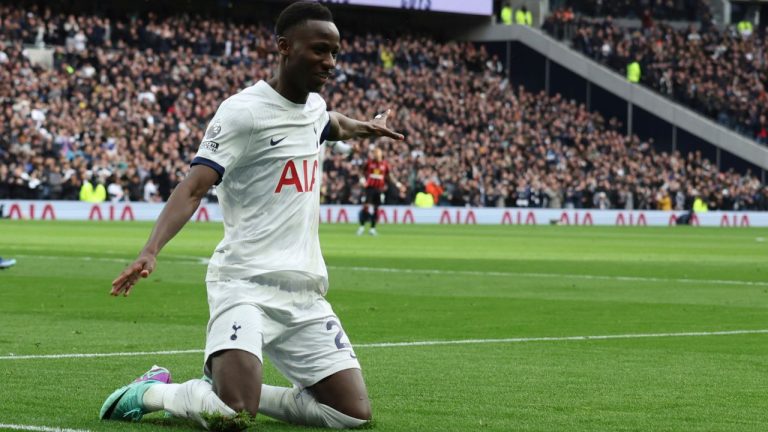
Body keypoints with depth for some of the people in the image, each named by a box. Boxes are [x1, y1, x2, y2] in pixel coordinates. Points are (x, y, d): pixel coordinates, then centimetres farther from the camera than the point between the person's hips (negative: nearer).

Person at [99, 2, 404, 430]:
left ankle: (228, 387, 14)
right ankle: (151, 391, 4)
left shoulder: (315, 106, 14)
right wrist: (151, 250, -33)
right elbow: (193, 189, -19)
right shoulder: (243, 111, -10)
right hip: (246, 283, -8)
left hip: (306, 292, 8)